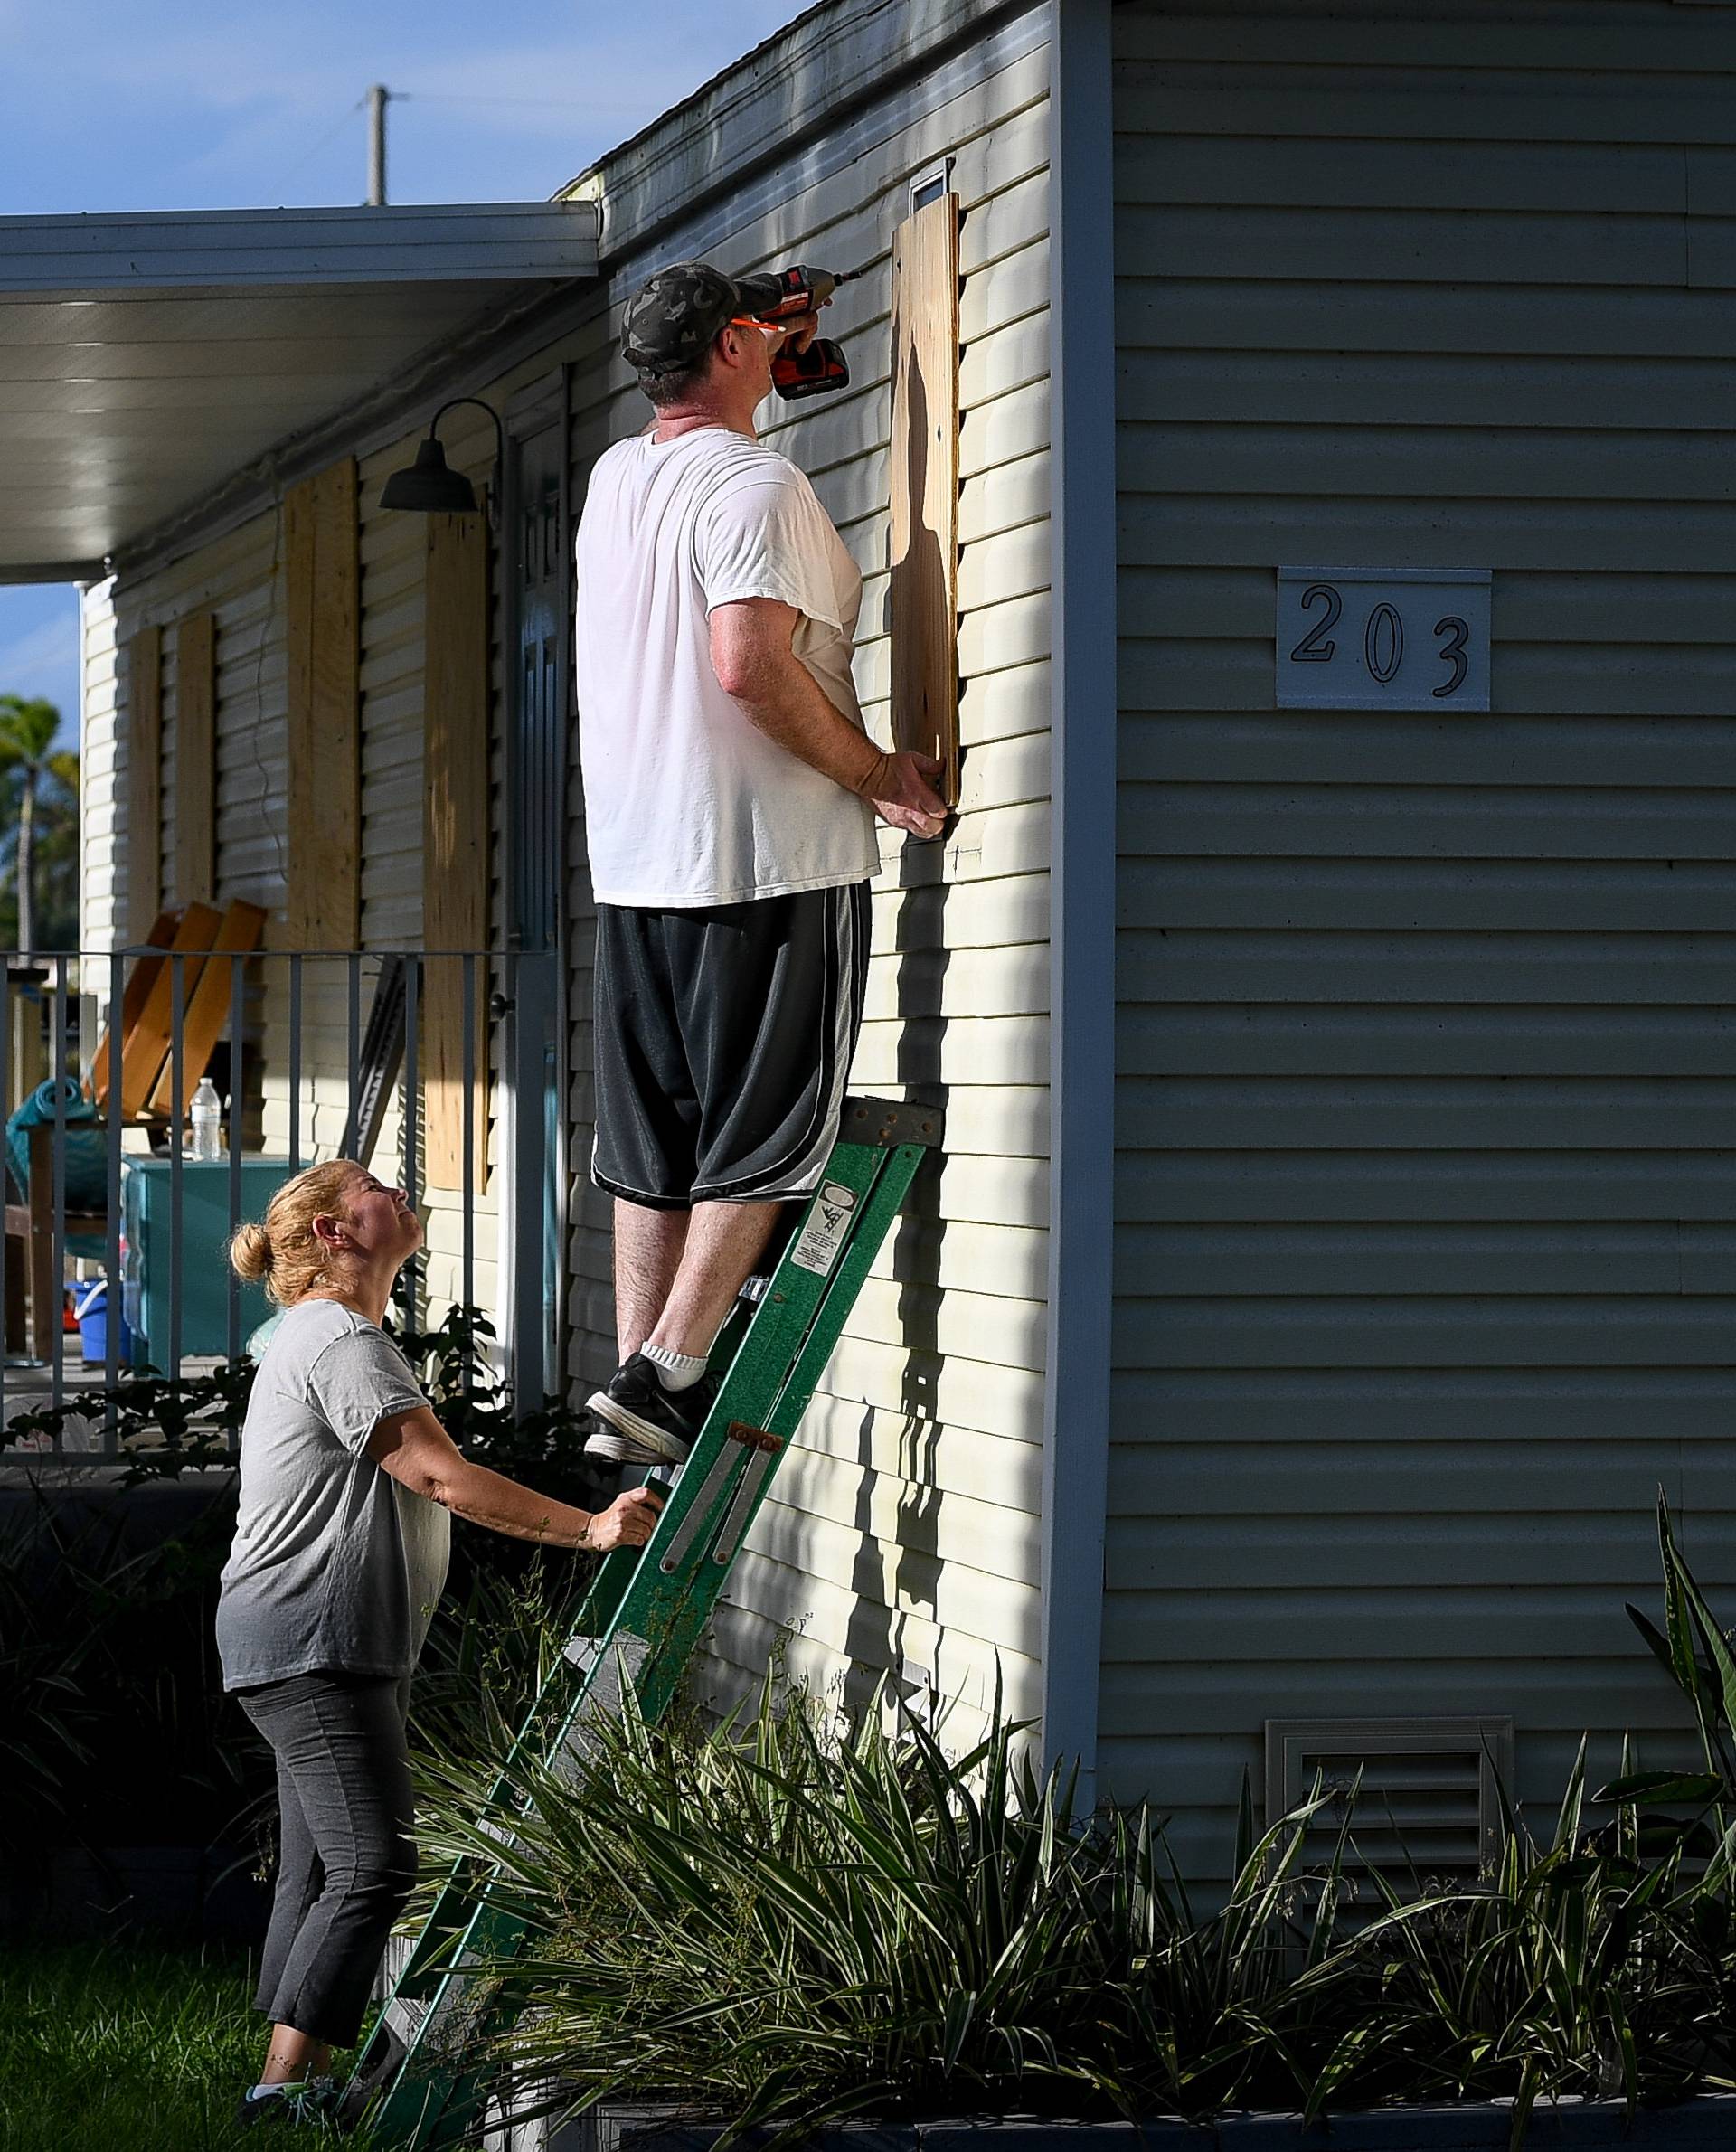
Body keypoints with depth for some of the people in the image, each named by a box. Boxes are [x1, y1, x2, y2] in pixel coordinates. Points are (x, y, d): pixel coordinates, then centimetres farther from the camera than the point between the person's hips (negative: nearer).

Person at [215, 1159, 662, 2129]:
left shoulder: (321, 1338, 22)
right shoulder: (342, 1341, -14)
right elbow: (440, 1475, -20)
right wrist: (590, 1527, -19)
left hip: (337, 1649, 11)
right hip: (314, 1648, -11)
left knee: (321, 1870, 11)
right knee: (377, 1869, -16)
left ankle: (301, 2085, 13)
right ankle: (284, 2087, -19)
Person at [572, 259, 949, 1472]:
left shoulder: (613, 479, 13)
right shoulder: (756, 485, -13)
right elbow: (751, 664, -24)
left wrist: (767, 349, 45)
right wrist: (880, 775, -15)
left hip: (635, 868, 8)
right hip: (773, 864, -8)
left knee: (653, 1148, 11)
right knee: (765, 1141, -3)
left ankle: (640, 1385, 11)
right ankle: (666, 1382, -11)